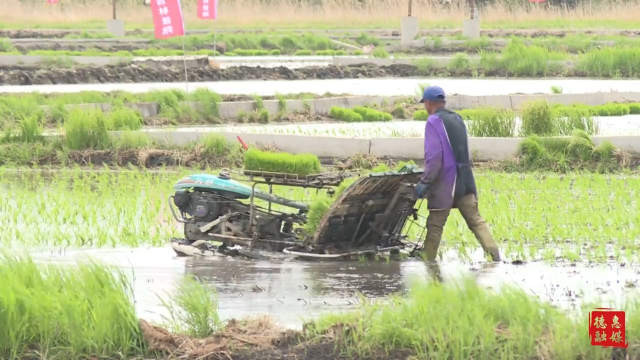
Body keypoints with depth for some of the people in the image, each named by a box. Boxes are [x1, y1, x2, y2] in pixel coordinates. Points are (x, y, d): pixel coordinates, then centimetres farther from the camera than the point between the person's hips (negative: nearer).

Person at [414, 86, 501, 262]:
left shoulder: (434, 122, -8)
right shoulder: (457, 119, 15)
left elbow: (434, 156, -18)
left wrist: (425, 182, -18)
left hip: (445, 182, -6)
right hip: (465, 180, 6)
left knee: (435, 225, 1)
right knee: (476, 220, 2)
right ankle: (495, 257, -11)